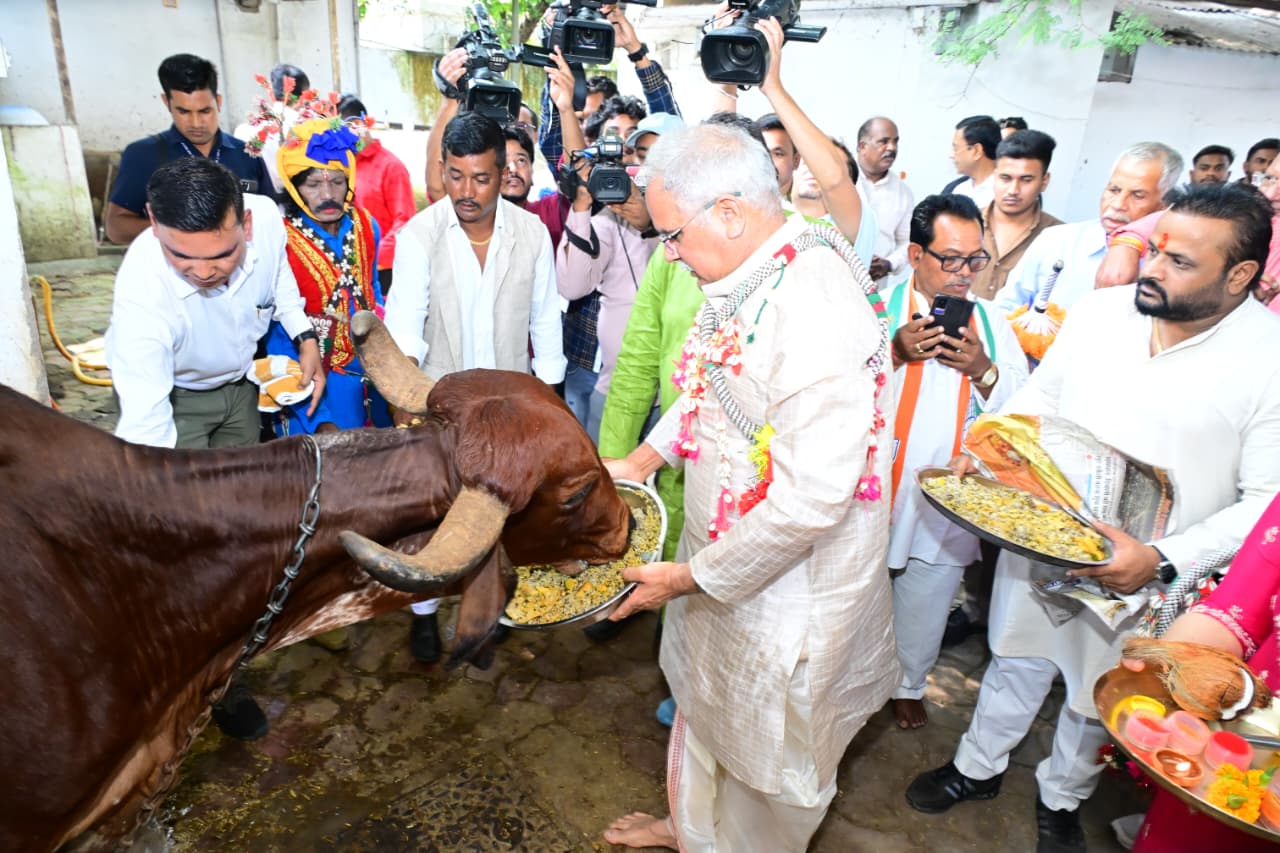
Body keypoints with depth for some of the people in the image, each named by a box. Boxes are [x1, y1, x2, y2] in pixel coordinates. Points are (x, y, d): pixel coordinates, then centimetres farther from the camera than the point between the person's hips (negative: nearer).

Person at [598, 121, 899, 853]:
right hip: (723, 552, 9)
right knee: (705, 703, 29)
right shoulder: (749, 277, -2)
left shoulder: (816, 305, -30)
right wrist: (643, 459, 7)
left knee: (766, 752, 18)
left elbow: (810, 496, -31)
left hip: (788, 590, -9)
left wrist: (692, 578, -21)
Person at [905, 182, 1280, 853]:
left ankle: (1061, 798, 49)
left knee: (1098, 695, 21)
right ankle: (977, 767, 46)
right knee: (1017, 660, 22)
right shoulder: (1100, 309, -6)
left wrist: (1163, 561, -27)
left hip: (1136, 578, -2)